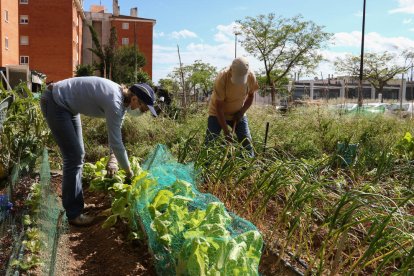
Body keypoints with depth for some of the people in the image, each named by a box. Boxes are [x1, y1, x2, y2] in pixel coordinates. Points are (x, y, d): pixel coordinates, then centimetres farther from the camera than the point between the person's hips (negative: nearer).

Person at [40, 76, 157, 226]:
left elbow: (115, 134, 9)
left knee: (78, 154, 13)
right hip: (54, 103, -10)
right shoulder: (114, 102, -30)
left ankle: (76, 203, 25)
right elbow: (116, 142, -26)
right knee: (74, 157, -11)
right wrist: (129, 172, -14)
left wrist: (112, 159, 1)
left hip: (68, 106, 10)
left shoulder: (122, 98, -2)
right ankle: (74, 213, -1)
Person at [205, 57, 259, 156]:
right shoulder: (222, 78, -31)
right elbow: (219, 107, -28)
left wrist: (242, 112, -14)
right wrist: (226, 131, -30)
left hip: (238, 114, 3)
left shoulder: (251, 76, -20)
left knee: (246, 141, -2)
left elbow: (251, 96, 1)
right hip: (218, 113, -3)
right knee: (210, 142, -10)